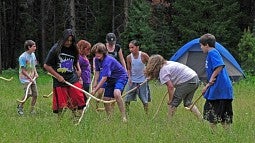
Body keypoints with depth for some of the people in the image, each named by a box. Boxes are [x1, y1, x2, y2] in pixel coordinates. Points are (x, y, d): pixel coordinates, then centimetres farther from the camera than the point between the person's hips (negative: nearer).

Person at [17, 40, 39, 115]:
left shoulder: (33, 55, 7)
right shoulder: (23, 57, -16)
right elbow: (23, 70, -16)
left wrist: (35, 73, 4)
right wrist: (30, 78, -19)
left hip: (32, 78, 7)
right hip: (25, 78, -7)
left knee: (35, 94, 2)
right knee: (29, 93, -22)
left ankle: (32, 109, 16)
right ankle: (20, 106, -1)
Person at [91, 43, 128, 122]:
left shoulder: (107, 61, -29)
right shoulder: (97, 59, -2)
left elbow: (104, 78, -30)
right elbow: (97, 71, 12)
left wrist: (95, 90, -27)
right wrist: (95, 84, 4)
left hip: (121, 77, -9)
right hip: (111, 79, 9)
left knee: (116, 93, -35)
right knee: (106, 99, 5)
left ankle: (124, 117, -32)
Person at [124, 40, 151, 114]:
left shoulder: (143, 55, -13)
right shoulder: (129, 57, -5)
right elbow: (129, 69, 6)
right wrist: (129, 78, -8)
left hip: (142, 81, -2)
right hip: (132, 81, 2)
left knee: (144, 100, 3)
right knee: (127, 99, 0)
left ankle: (146, 114, 14)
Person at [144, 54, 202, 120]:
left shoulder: (163, 71, -9)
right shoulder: (168, 63, 18)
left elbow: (170, 86, -15)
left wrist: (170, 100, -8)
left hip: (187, 82, -9)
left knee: (173, 103, -1)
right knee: (188, 103, 19)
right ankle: (201, 119, 14)